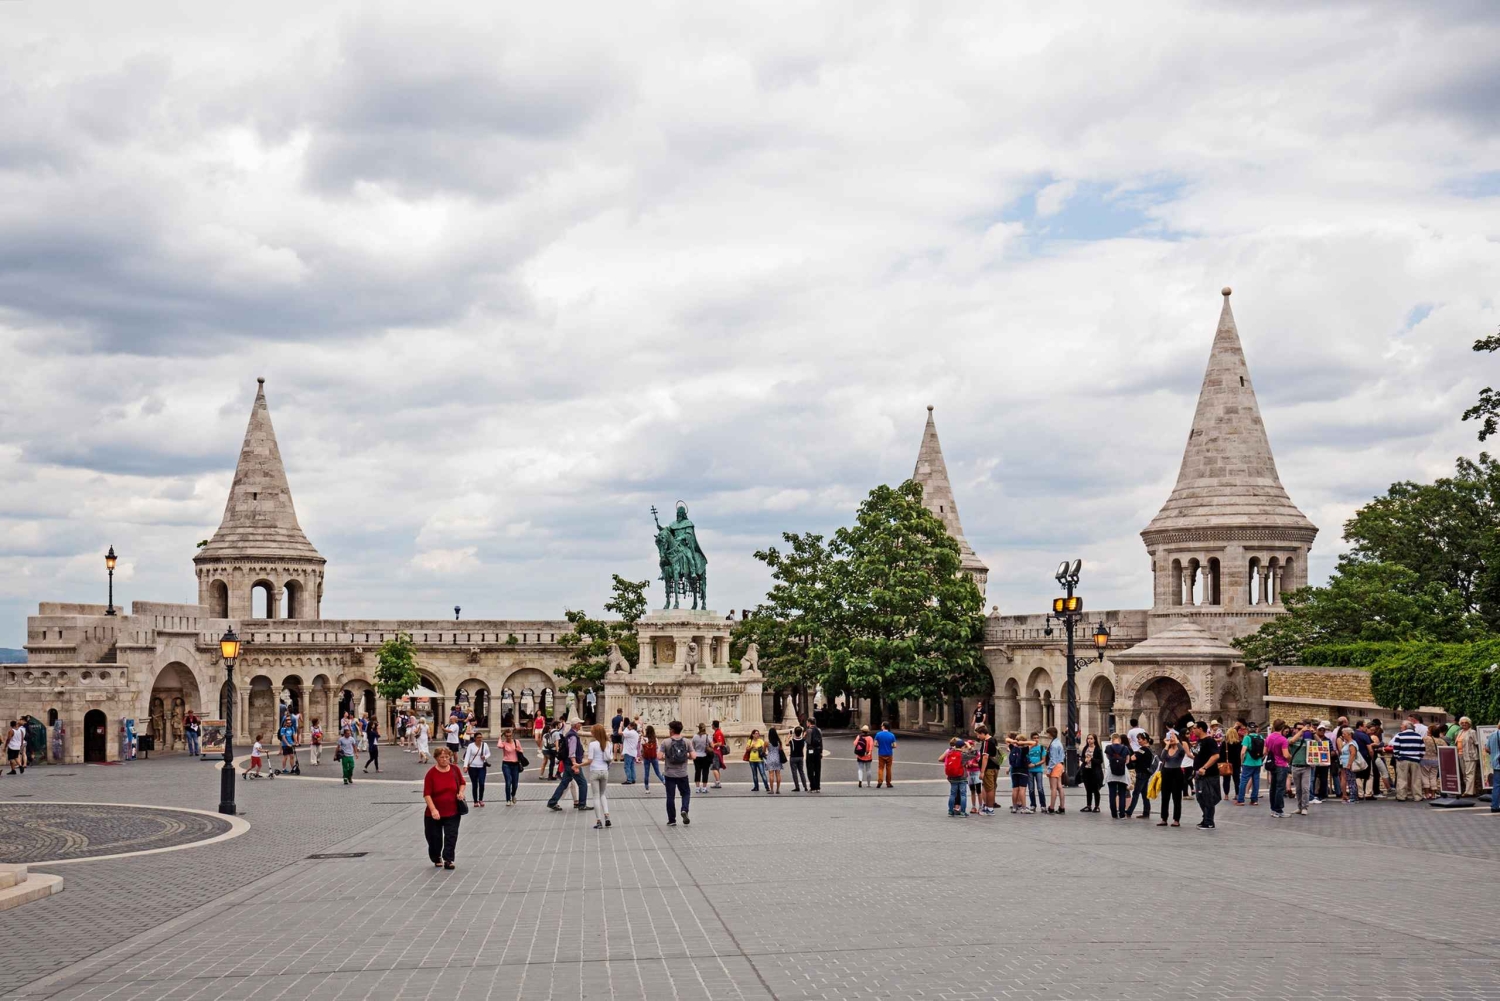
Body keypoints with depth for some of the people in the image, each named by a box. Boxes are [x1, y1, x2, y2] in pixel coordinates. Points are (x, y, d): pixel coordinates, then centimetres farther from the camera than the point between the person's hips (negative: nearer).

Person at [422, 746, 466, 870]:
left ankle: (448, 860, -1)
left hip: (452, 812, 2)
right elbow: (426, 794, -14)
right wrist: (433, 809, -23)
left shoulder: (454, 769, -1)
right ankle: (437, 859, 31)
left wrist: (461, 792, -4)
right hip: (435, 813, -2)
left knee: (451, 836, -6)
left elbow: (462, 783, 17)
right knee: (434, 837, 9)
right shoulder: (431, 773, -12)